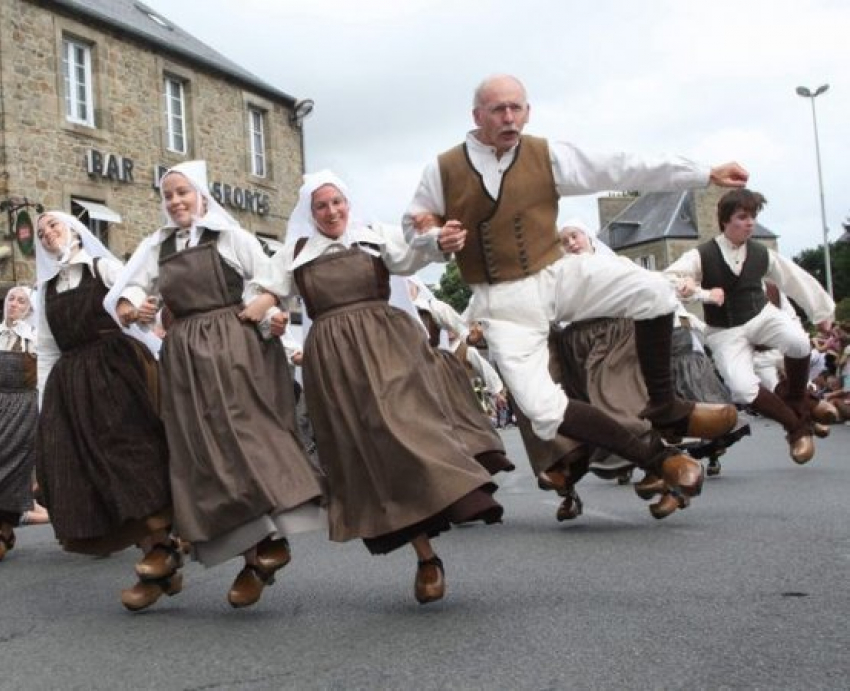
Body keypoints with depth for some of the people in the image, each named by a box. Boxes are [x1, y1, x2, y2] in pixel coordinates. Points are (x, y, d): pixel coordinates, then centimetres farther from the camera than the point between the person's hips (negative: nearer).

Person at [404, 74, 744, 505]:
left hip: (557, 274, 2)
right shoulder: (443, 170, -4)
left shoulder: (546, 156, -1)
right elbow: (413, 229, 7)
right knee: (542, 410, -17)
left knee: (652, 291, -22)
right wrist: (439, 239, -18)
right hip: (504, 300, -1)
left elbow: (622, 169, -6)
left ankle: (664, 410, -1)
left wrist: (707, 175, -11)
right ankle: (654, 458, -1)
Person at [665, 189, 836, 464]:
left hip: (761, 315, 2)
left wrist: (823, 311, 17)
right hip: (725, 332, -2)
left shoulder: (762, 254, -6)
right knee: (743, 390, -24)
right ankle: (796, 425, 2)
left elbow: (797, 280, 7)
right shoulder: (702, 256, -16)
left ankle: (795, 397, 2)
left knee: (799, 342, -31)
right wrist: (705, 294, -34)